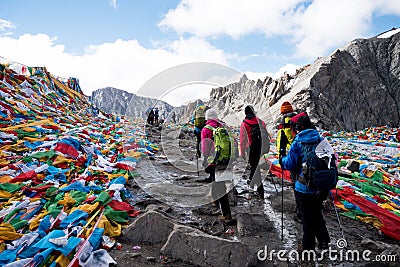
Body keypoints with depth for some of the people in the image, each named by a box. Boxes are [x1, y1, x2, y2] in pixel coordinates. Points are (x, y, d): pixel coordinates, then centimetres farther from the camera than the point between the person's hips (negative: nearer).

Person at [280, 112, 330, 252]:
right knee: (316, 212, 25)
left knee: (307, 217, 10)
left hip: (304, 187, -4)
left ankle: (308, 247, 24)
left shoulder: (297, 143, -16)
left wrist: (282, 160, 7)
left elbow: (290, 165, -14)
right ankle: (323, 240, 29)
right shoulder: (320, 139, -2)